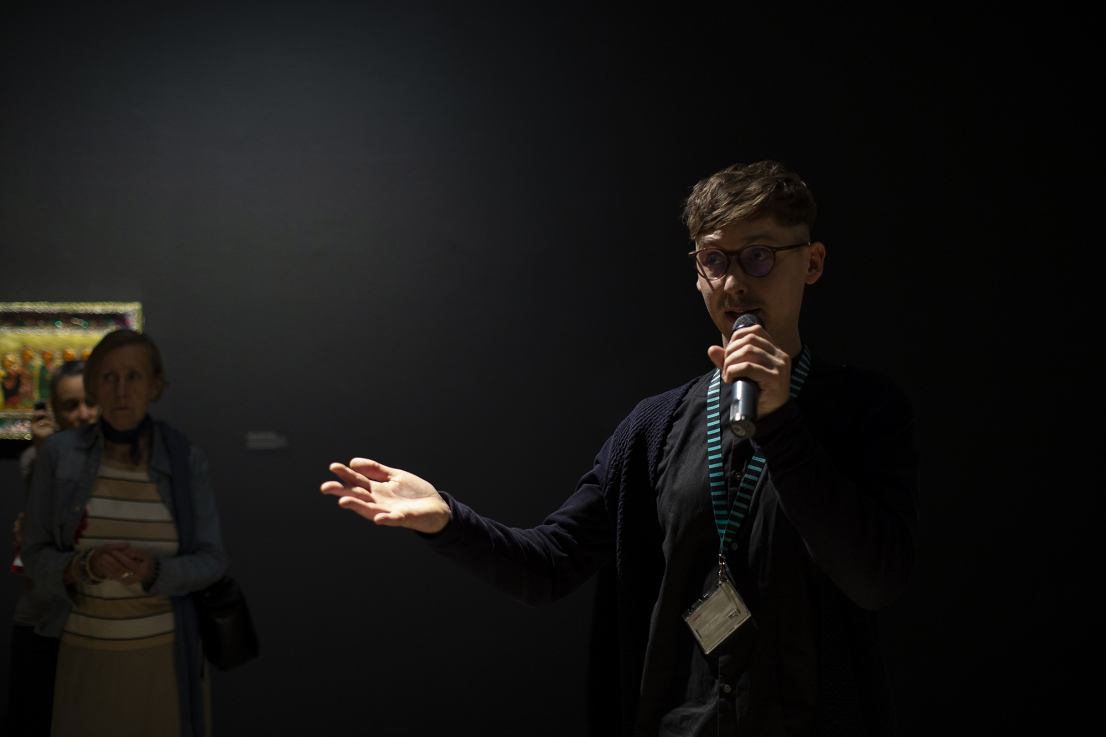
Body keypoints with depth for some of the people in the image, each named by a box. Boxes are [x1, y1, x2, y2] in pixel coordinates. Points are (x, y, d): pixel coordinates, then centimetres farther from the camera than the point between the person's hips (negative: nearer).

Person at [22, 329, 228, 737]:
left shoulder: (184, 458, -7)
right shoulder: (58, 455, -7)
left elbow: (210, 561, -6)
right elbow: (38, 558, -4)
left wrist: (152, 572, -27)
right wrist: (86, 566, -26)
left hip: (167, 652, 0)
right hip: (88, 655, 0)